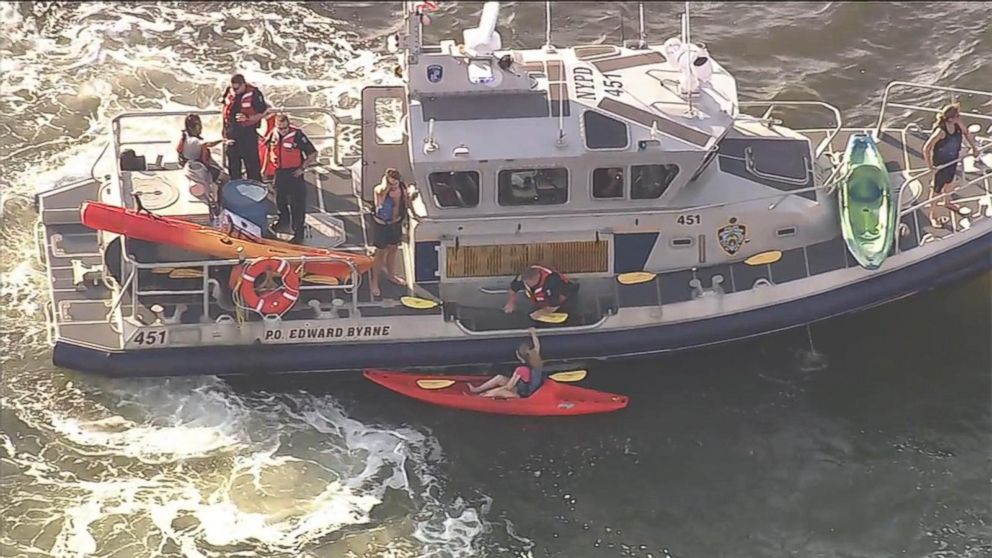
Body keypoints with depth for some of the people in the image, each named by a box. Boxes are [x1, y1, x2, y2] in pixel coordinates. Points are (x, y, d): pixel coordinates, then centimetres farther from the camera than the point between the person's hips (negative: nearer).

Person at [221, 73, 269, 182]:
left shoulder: (254, 94, -15)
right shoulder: (229, 92, 1)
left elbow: (263, 113, -9)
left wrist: (248, 118, -22)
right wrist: (225, 129, 17)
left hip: (248, 133, -6)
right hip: (232, 131, 6)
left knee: (252, 163, -4)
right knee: (233, 163, 16)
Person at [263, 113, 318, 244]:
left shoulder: (297, 135, -20)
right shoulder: (273, 135, -2)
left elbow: (313, 154, -15)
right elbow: (268, 150, 18)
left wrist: (302, 168, -17)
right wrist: (265, 167, 17)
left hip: (294, 173, -6)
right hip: (279, 172, 6)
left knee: (297, 204, -6)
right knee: (280, 199, 23)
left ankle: (298, 233, 0)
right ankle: (284, 222, 48)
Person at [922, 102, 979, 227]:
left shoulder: (957, 125, -16)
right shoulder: (940, 131, -37)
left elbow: (966, 133, 8)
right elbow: (926, 149, -34)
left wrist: (974, 147, 11)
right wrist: (930, 166, -27)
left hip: (953, 161, 7)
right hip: (941, 164, -7)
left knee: (949, 182, 32)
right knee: (937, 189, 12)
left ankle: (948, 202, 59)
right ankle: (931, 214, 31)